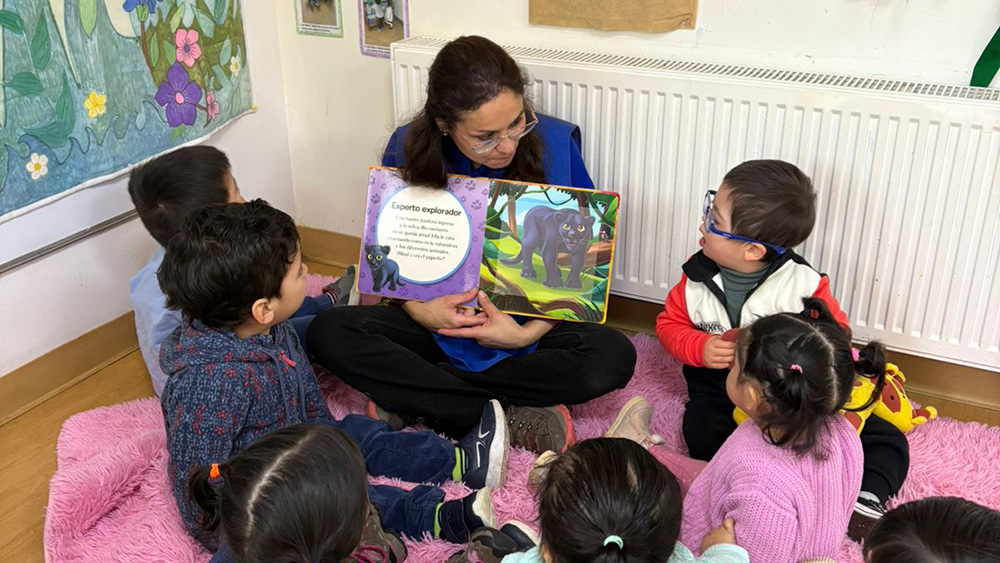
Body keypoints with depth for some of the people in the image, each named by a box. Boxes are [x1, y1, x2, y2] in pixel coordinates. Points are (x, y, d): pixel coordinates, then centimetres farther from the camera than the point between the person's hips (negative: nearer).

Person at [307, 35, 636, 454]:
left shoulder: (556, 142, -13)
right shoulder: (407, 150, -10)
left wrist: (529, 333, -20)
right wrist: (420, 311, -19)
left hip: (531, 325, -1)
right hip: (439, 320, 1)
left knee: (614, 357, -29)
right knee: (329, 333, -23)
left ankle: (417, 398, -21)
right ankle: (510, 416, -23)